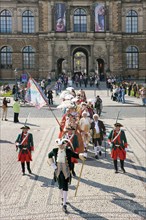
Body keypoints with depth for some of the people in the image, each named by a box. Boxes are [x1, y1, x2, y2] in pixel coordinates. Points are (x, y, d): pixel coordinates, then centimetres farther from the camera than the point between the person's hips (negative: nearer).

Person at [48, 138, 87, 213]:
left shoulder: (68, 151, -14)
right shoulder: (55, 151, -7)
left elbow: (76, 155, -5)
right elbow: (49, 155, 12)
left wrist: (82, 155, -26)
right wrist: (52, 165, 3)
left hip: (66, 172, -3)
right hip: (58, 171, 3)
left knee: (65, 187, -5)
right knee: (60, 186, 19)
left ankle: (64, 205, -4)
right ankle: (62, 199, 45)